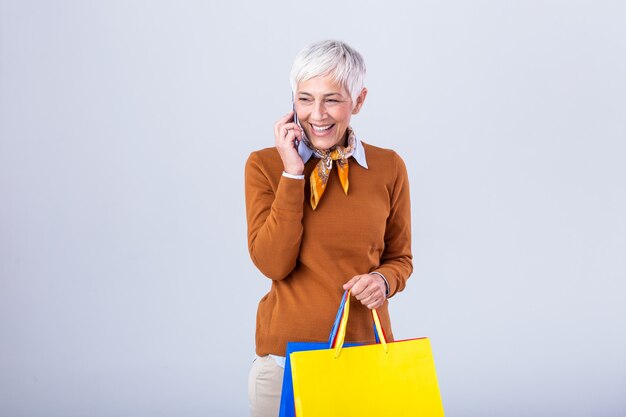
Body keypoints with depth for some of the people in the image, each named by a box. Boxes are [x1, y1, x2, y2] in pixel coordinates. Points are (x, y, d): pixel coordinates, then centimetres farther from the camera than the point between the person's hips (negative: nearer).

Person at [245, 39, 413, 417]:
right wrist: (292, 174, -15)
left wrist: (383, 280, -12)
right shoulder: (265, 165, -4)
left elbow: (400, 258, 9)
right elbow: (273, 263, -13)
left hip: (366, 349, 1)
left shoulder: (388, 167, 0)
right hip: (285, 354, -1)